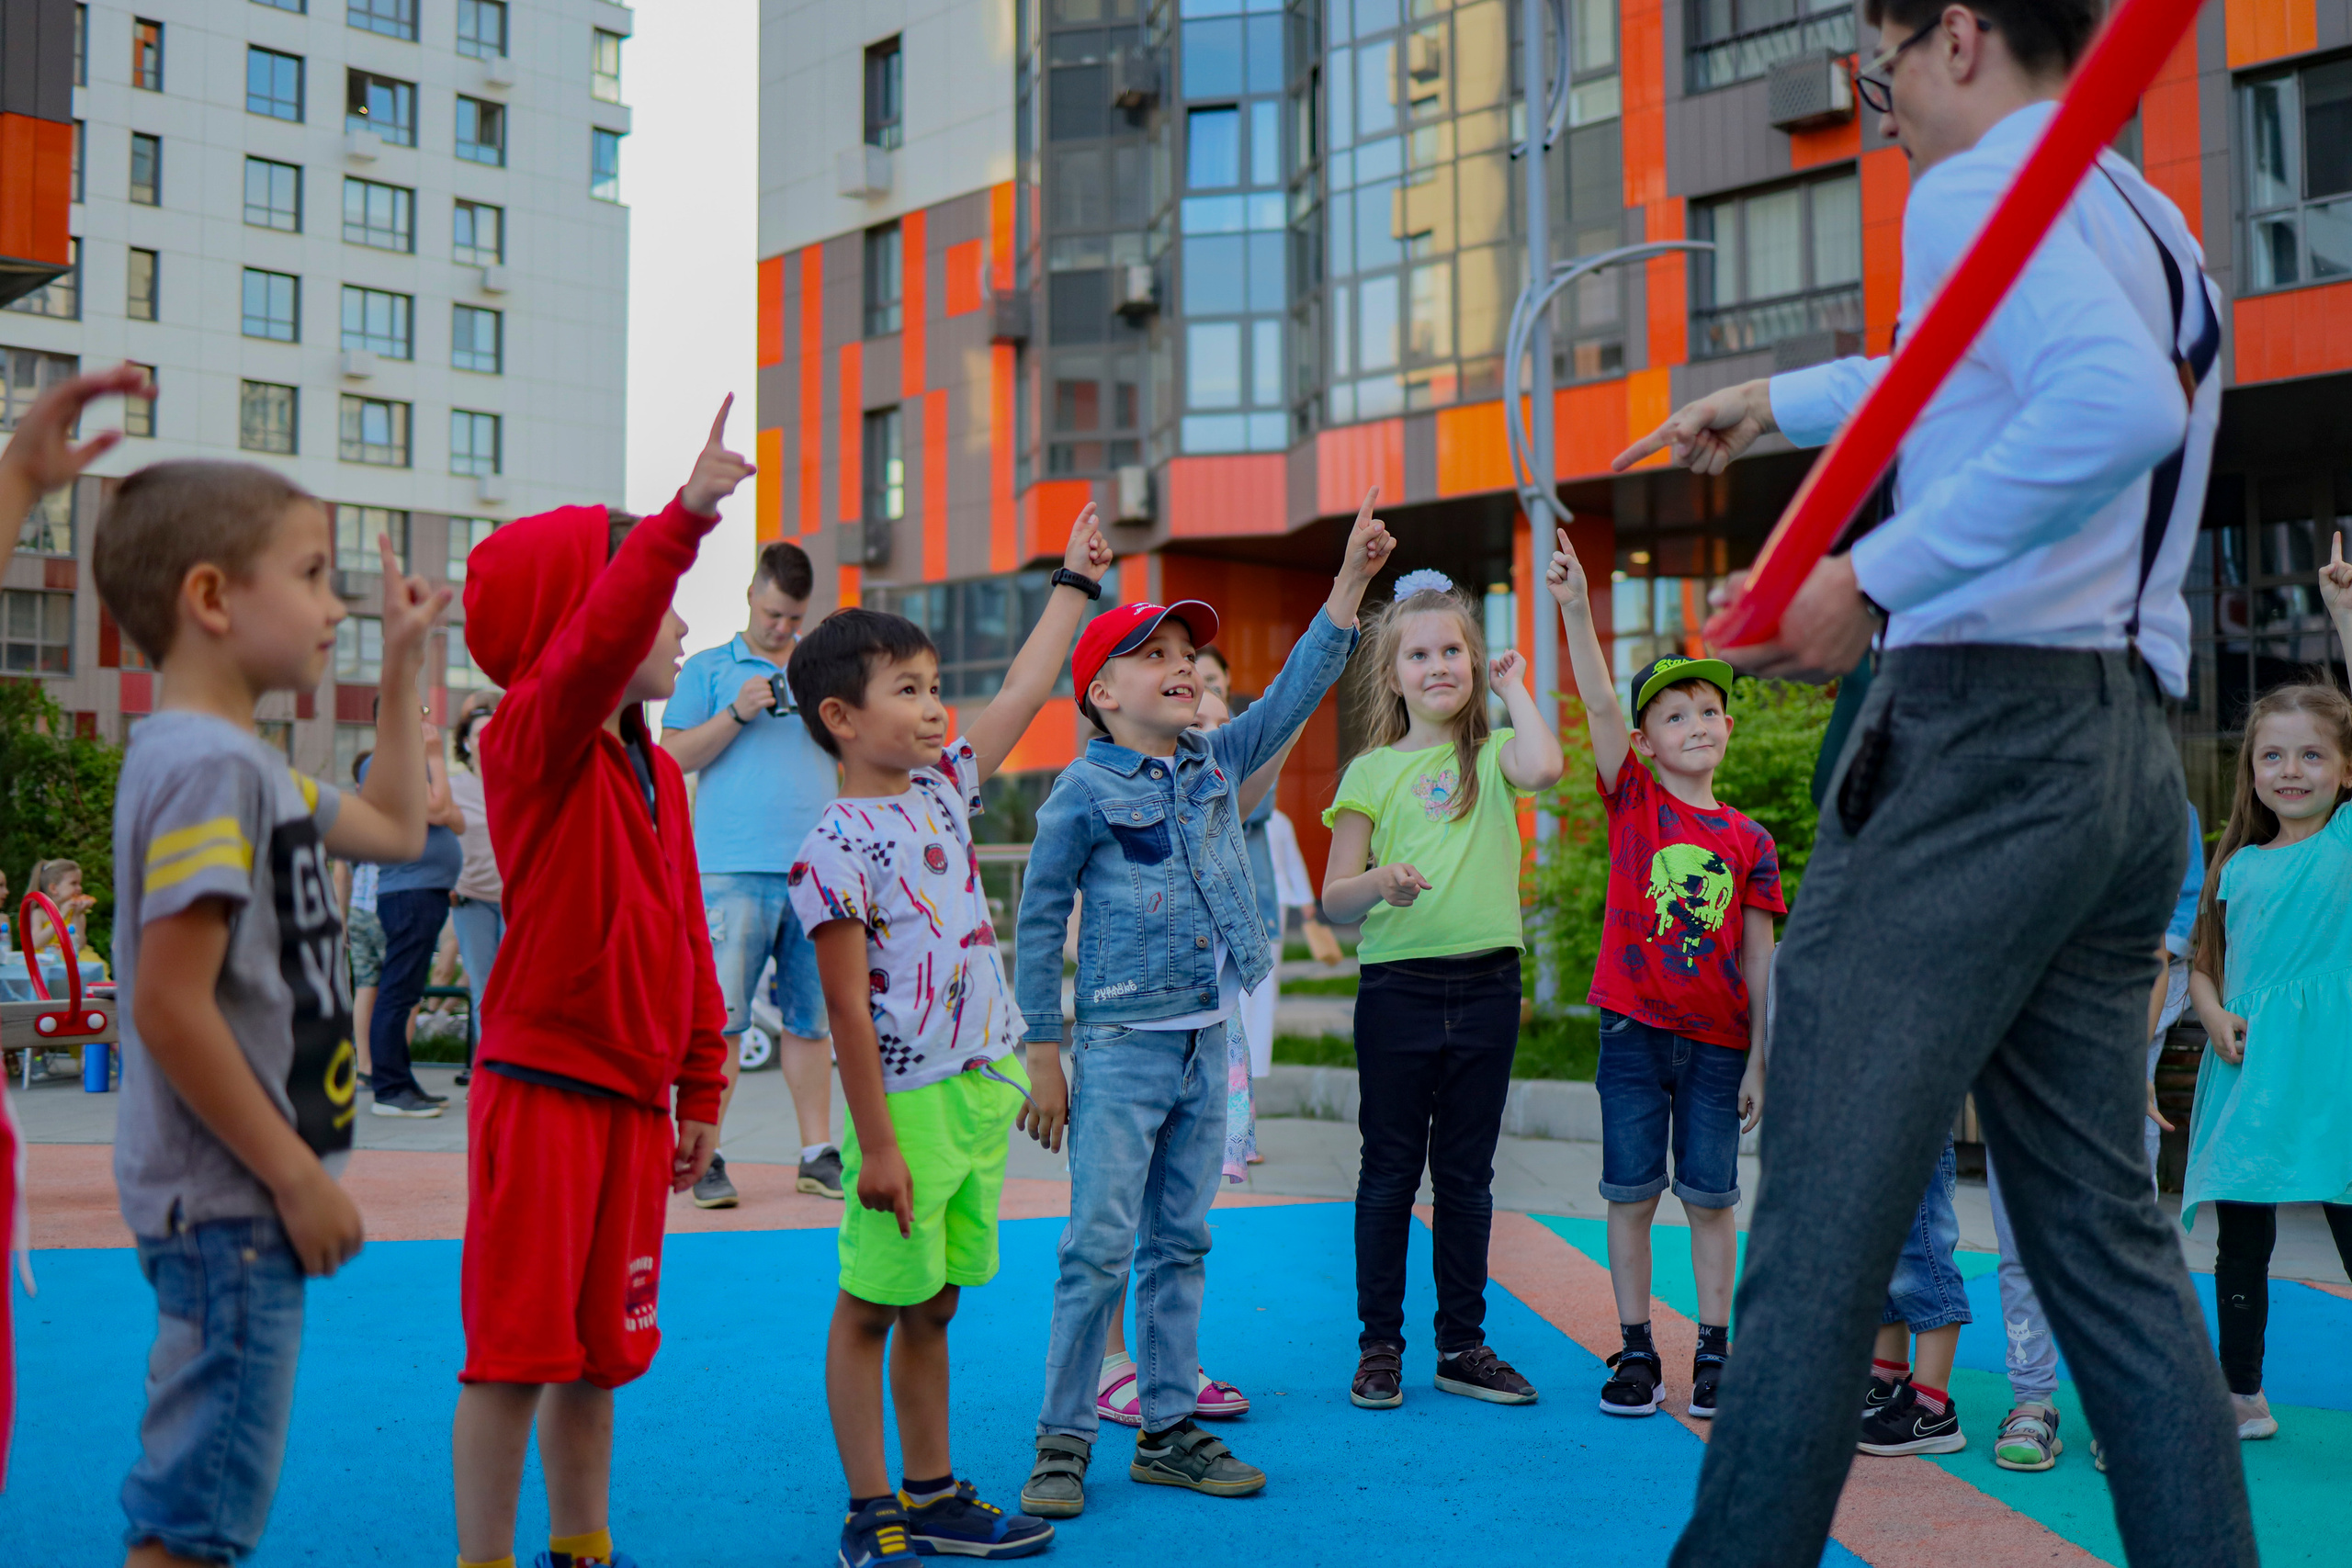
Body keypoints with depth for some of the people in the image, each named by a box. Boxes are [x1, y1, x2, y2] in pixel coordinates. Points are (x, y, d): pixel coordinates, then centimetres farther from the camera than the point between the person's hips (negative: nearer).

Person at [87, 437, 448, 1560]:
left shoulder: (247, 765, 12)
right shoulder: (208, 766, -19)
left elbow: (395, 828, 29)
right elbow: (168, 1006, -24)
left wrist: (404, 668, 24)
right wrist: (297, 1176, -19)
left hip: (239, 1198, 10)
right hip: (228, 1202, -10)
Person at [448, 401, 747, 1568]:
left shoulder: (656, 770, 13)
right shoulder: (537, 736, -10)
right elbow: (596, 643, -33)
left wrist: (700, 1085, 18)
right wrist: (685, 521, -43)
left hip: (635, 1095, 8)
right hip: (541, 1087, -8)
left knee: (599, 1349, 17)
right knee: (515, 1349, -1)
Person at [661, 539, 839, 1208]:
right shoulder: (707, 669, 12)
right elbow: (674, 757, 3)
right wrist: (737, 713, -9)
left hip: (815, 868, 3)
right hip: (732, 869, -3)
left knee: (811, 1016, 4)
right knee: (720, 1014, -5)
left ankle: (818, 1153, 9)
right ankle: (706, 1156, 0)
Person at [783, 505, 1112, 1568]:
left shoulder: (944, 785, 8)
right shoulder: (834, 851, -14)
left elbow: (1025, 693, 19)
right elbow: (848, 1010, -15)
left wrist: (1075, 582, 24)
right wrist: (876, 1145, -15)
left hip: (983, 1089, 8)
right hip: (908, 1102, -8)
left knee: (933, 1305, 16)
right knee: (872, 1307, 5)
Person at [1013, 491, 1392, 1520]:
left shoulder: (1215, 766, 8)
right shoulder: (1084, 791, -8)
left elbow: (1297, 691, 7)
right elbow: (1038, 924, -5)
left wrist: (1353, 576, -1)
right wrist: (1043, 1054, -6)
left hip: (1206, 1045, 6)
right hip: (1121, 1047, -6)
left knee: (1181, 1246, 12)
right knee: (1099, 1250, -4)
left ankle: (1169, 1429, 21)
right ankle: (1063, 1441, 7)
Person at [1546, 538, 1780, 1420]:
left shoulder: (1749, 841, 4)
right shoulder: (1633, 799, 1)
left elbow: (1758, 957, 5)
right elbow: (1599, 704, -14)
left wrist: (1759, 1060, 2)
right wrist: (1576, 610, -28)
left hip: (1717, 1040, 1)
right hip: (1635, 1028, -1)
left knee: (1710, 1195, 6)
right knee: (1630, 1193, 4)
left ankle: (1714, 1352, 18)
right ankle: (1636, 1351, 14)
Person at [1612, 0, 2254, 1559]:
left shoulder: (1982, 190, -4)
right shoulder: (2154, 230, 24)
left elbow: (2113, 403, -24)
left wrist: (1875, 578, -22)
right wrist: (1770, 401, 53)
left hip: (1982, 721, -9)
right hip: (2129, 758, 9)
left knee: (1823, 1217, -8)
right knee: (2105, 1229, 9)